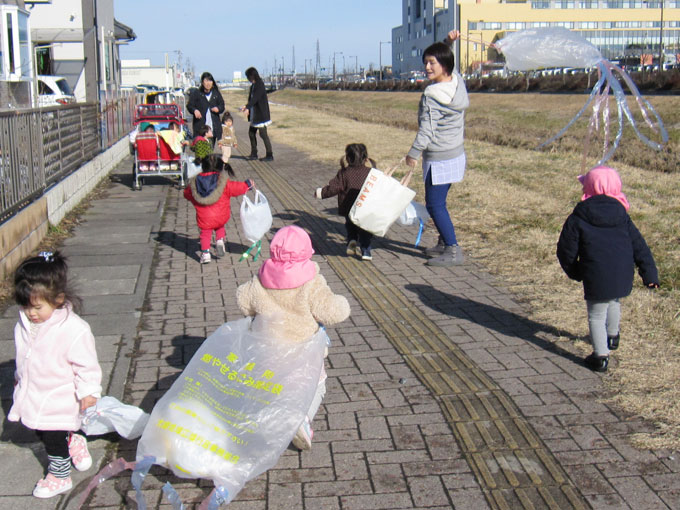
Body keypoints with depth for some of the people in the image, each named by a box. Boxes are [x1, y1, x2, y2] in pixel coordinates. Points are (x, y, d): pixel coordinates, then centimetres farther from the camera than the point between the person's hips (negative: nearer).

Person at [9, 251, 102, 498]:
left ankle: (59, 477, 29)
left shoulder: (73, 329, -27)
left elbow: (86, 365, -19)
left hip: (59, 399, -7)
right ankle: (74, 442, 47)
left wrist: (88, 391, -16)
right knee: (42, 433, 22)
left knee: (54, 439, 7)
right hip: (32, 395, 7)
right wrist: (20, 376, 26)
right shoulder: (25, 325, -5)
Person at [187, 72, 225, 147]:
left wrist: (218, 109, -6)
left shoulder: (216, 93, 12)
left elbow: (222, 105, 17)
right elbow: (189, 105, 1)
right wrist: (195, 110, -20)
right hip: (200, 125, -3)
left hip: (213, 126, 3)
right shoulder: (196, 93, 2)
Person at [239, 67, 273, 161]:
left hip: (261, 114, -10)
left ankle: (269, 155, 1)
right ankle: (254, 154, 22)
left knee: (263, 134, -6)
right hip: (254, 115, 10)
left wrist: (247, 106, -34)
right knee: (251, 133, 13)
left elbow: (255, 98, -26)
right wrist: (247, 108, 7)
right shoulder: (253, 85, 12)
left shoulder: (260, 85, -15)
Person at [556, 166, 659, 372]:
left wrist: (575, 272, 14)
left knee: (596, 315, 7)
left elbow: (566, 249, -3)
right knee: (614, 303, 30)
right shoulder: (622, 216, 6)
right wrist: (650, 274, 12)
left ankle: (601, 356, 7)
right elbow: (639, 246, 8)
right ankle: (612, 336, 51)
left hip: (597, 278, -5)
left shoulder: (578, 218, -7)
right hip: (623, 276, 5)